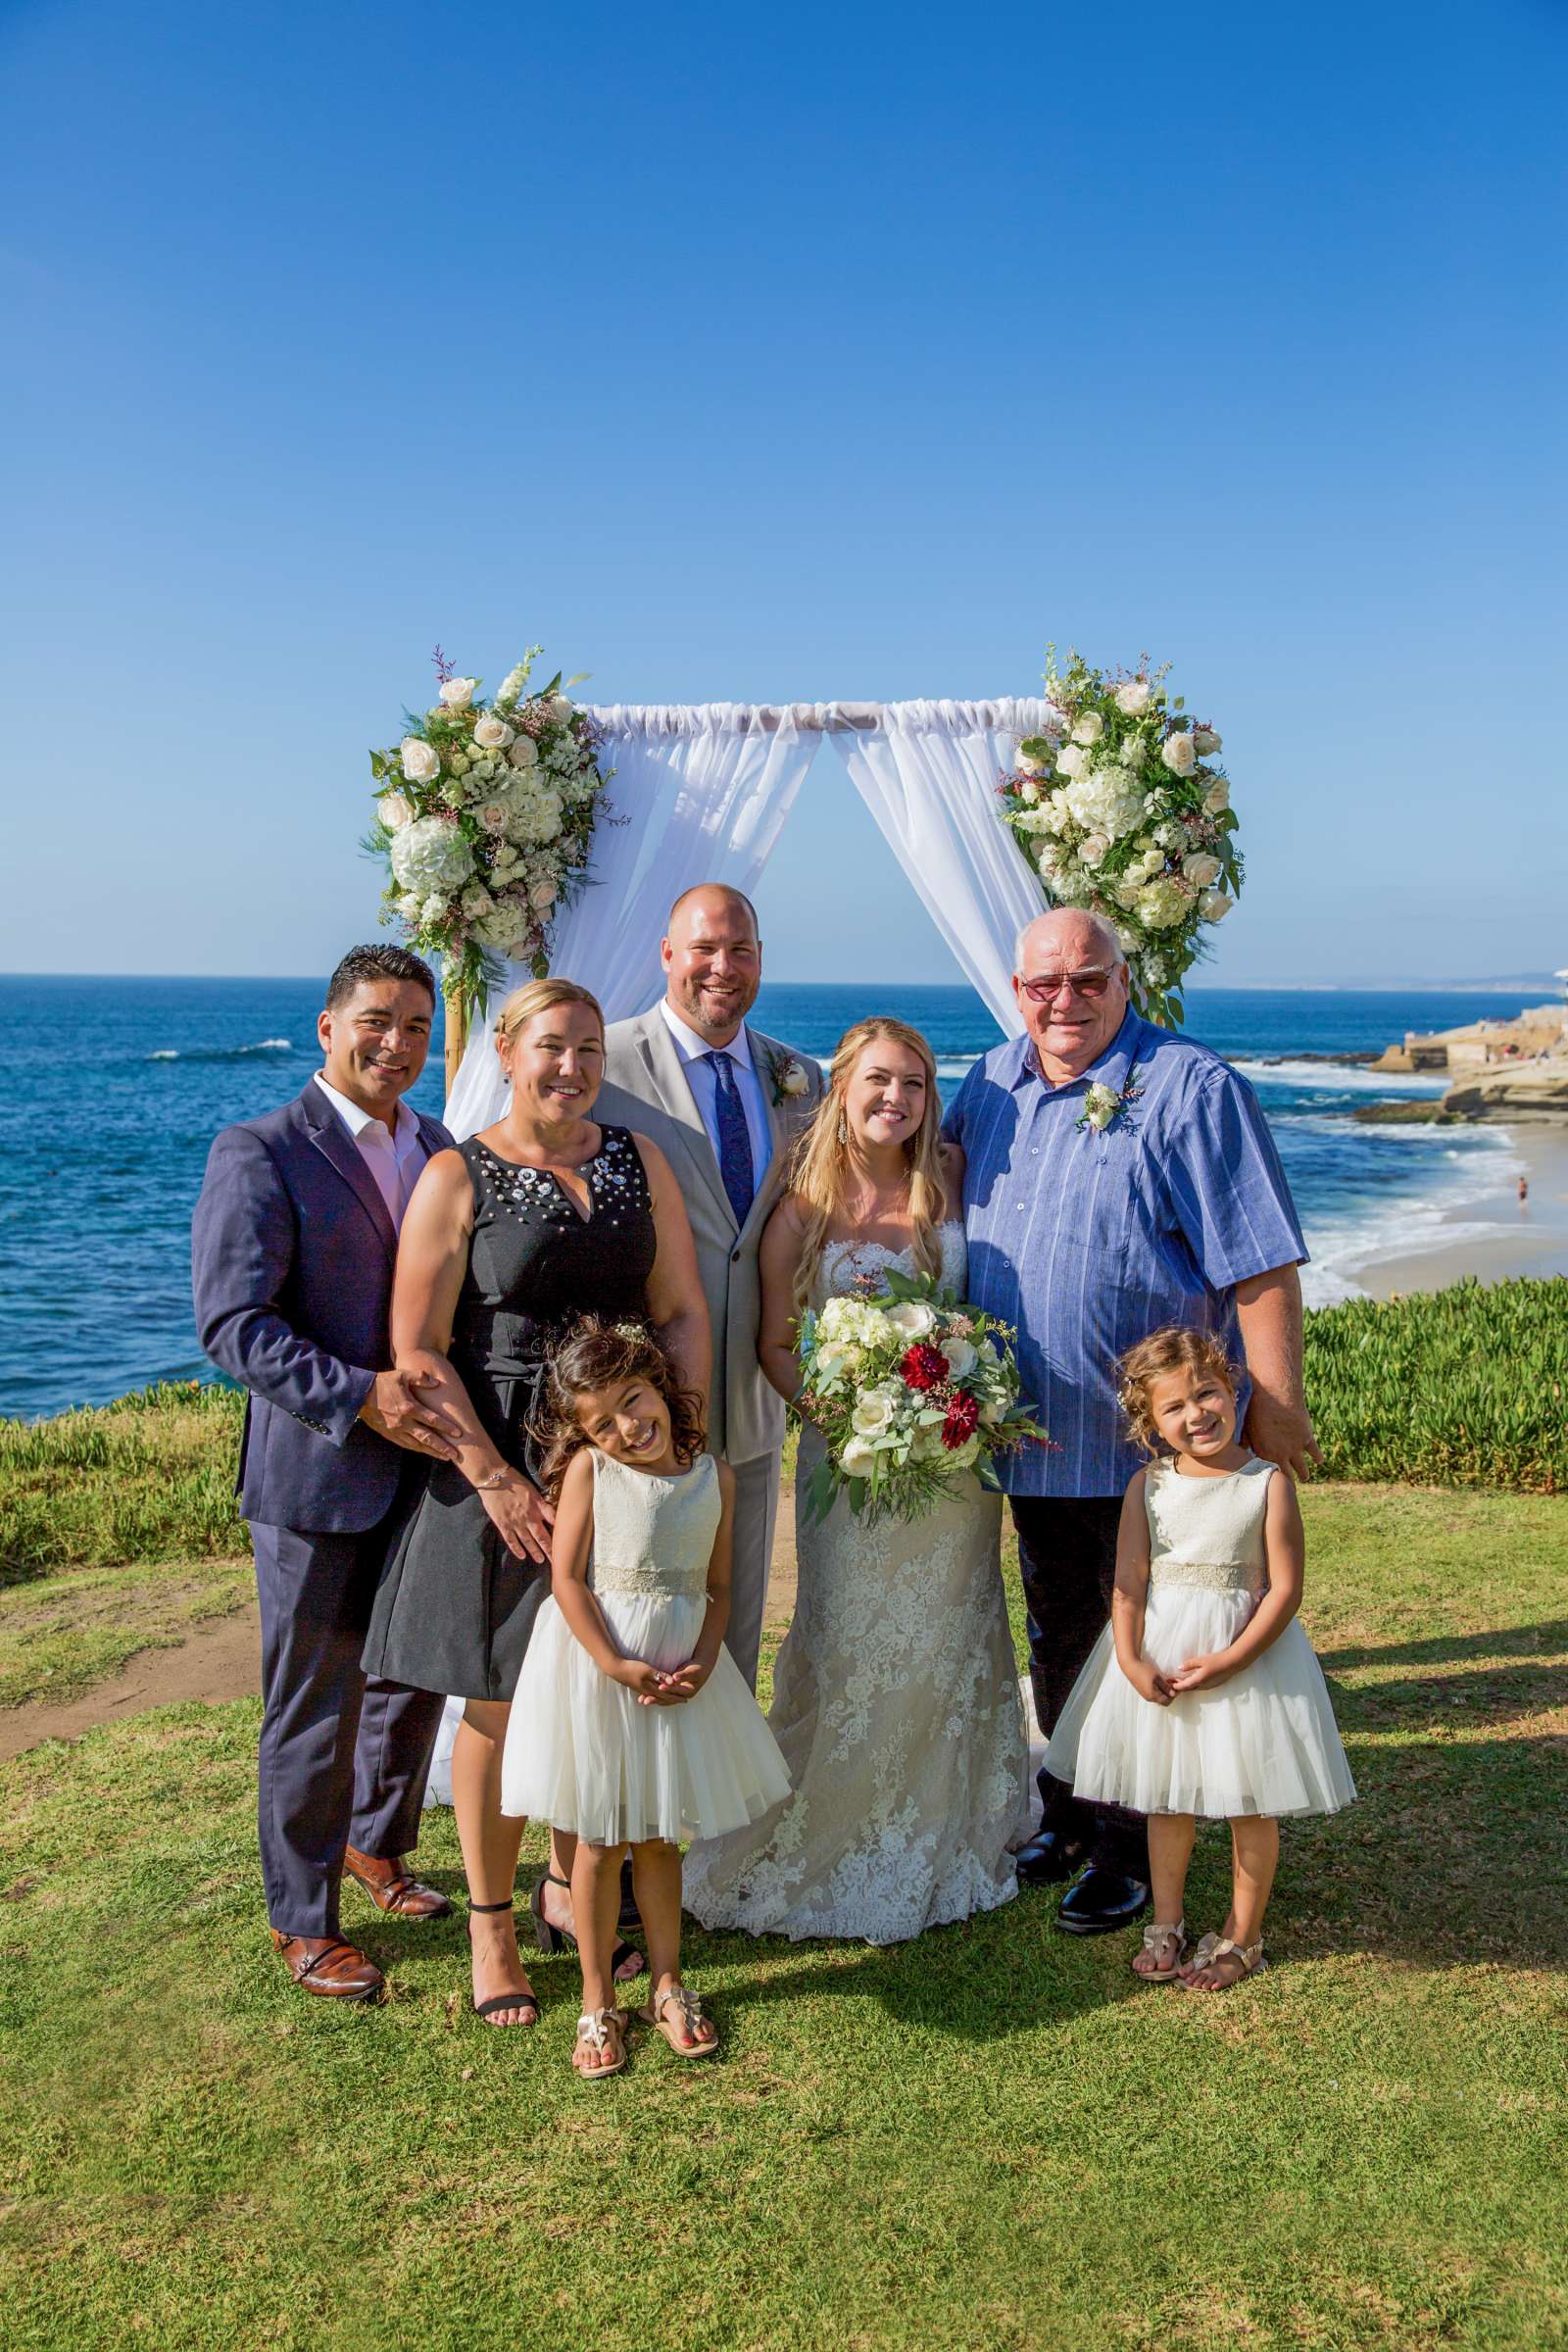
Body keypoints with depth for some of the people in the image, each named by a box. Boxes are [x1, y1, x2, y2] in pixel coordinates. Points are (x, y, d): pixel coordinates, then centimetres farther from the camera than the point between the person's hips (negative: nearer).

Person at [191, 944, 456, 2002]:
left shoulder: (437, 1147, 7)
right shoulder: (259, 1153, -12)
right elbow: (232, 1326, -18)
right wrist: (358, 1397, -27)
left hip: (427, 1464, 6)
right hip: (317, 1478, -6)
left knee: (415, 1679, 21)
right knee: (314, 1709, 8)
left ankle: (378, 1844, 46)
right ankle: (303, 1918, 28)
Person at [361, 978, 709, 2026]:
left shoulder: (640, 1160, 4)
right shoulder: (459, 1177, -7)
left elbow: (684, 1312, 4)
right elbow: (419, 1349, -10)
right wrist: (497, 1481, -14)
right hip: (500, 1474, -4)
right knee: (500, 1704, 7)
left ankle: (571, 1889, 36)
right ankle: (491, 1922, 27)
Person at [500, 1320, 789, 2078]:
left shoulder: (714, 1476, 0)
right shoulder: (588, 1469, -9)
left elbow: (717, 1588, 4)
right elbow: (566, 1577, -13)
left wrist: (703, 1663, -11)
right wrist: (615, 1665, -19)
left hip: (680, 1672, 3)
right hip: (596, 1665, -3)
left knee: (659, 1838, 16)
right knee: (599, 1840, 9)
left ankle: (667, 1984, 32)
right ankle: (598, 2002, 23)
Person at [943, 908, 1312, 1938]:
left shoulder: (1191, 1088, -12)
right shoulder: (991, 1084, 6)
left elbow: (1261, 1264, -15)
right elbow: (945, 1219, 18)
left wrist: (1274, 1407, -17)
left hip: (1153, 1439, -6)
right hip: (1033, 1436, 6)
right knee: (1056, 1643, 20)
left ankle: (1132, 1852, 23)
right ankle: (1068, 1816, 38)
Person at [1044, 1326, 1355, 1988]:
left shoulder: (1268, 1482, -10)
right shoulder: (1148, 1485, -2)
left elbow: (1285, 1588, -12)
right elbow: (1129, 1579, -5)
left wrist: (1229, 1660, -18)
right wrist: (1131, 1660, -17)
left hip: (1245, 1653, -2)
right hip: (1159, 1652, 3)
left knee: (1250, 1802, 8)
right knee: (1166, 1797, 15)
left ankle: (1242, 1935, 26)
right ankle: (1166, 1925, 31)